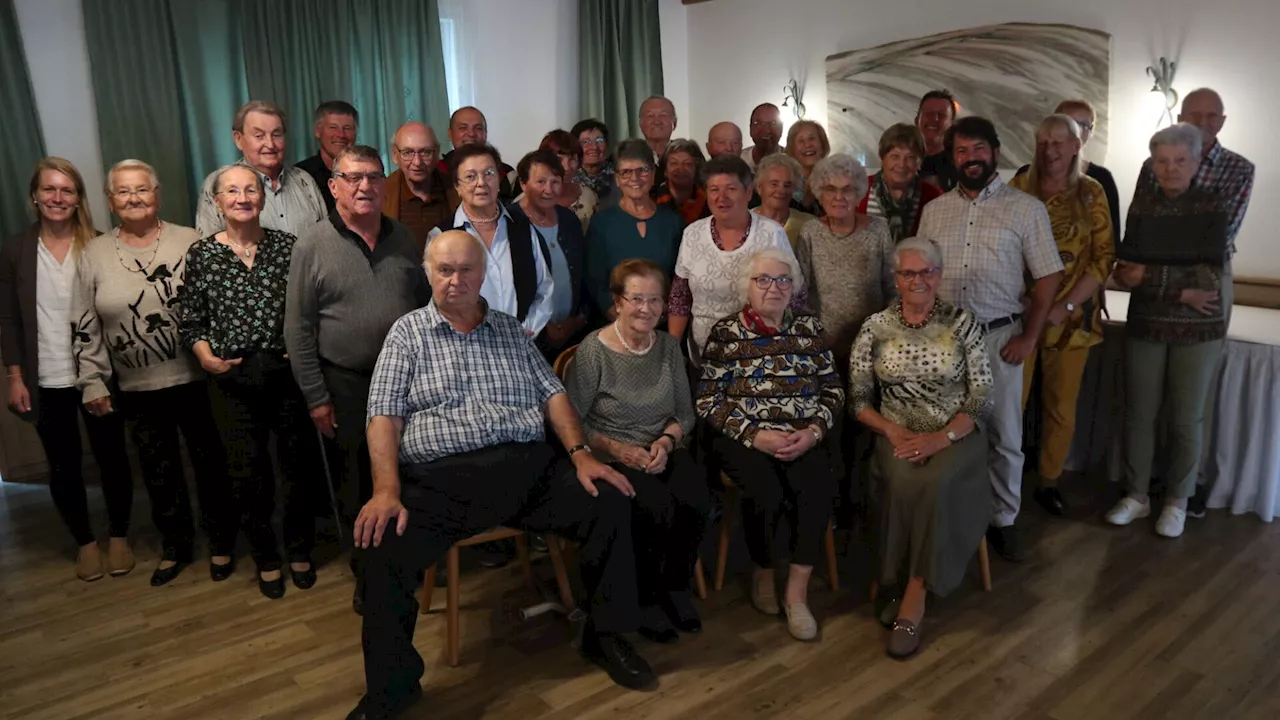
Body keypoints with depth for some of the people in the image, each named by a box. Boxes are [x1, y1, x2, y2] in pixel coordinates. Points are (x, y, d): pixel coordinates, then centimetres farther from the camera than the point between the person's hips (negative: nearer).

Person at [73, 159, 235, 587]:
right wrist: (92, 383, 4)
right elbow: (84, 327, 7)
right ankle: (175, 547, 32)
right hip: (136, 390, 3)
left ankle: (221, 543, 26)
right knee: (159, 472, 15)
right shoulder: (93, 255, 4)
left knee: (209, 463, 9)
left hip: (195, 380, -3)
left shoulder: (190, 244, -4)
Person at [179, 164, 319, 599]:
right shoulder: (200, 254, 3)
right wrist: (206, 357, -9)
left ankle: (300, 551, 29)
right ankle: (266, 559, 27)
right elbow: (189, 322, 6)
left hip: (288, 372, 0)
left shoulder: (287, 246, 2)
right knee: (247, 473, 7)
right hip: (232, 382, 0)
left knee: (298, 462, 8)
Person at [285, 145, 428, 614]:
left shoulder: (403, 240, 6)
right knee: (362, 487, 10)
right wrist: (316, 397, -7)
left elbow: (426, 306, 12)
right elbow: (298, 330, -5)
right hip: (349, 387, -3)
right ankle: (370, 574, 30)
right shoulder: (312, 246, -5)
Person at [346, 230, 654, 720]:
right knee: (387, 548, -28)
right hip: (442, 477, -2)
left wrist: (581, 454, -4)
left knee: (611, 504, -17)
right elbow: (385, 416, 0)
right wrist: (386, 490, -16)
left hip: (527, 466, 3)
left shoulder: (511, 330, 18)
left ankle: (606, 635, 5)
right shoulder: (407, 332, 9)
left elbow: (552, 393, 13)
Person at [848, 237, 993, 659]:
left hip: (956, 436, -1)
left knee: (935, 482, -32)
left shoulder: (962, 323, 1)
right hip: (898, 436, 1)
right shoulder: (875, 327, 3)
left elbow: (982, 397, -3)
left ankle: (912, 596, -19)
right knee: (904, 481, -32)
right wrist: (892, 430, -14)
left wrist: (941, 437, -17)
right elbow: (857, 399, 4)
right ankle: (900, 585, -11)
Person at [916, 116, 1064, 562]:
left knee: (1004, 436, 8)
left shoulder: (1026, 208, 0)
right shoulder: (934, 210, 9)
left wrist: (1029, 338, -6)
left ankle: (1003, 520, 25)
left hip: (999, 336, -2)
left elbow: (1048, 278, 0)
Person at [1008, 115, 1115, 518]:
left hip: (1072, 315, 1)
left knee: (1061, 404, 10)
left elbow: (1104, 257, -1)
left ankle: (1049, 482, 25)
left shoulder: (1091, 193, 2)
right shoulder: (1018, 188, 1)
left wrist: (1067, 306, -12)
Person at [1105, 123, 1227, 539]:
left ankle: (1177, 501, 25)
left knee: (1186, 419, 7)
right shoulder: (1143, 203, 1)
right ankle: (1136, 496, 23)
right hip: (1145, 325, 2)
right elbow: (1127, 270, -4)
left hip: (1198, 329, -2)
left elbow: (1210, 276, -13)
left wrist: (1151, 277, -13)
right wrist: (1182, 289, -15)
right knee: (1138, 414, 7)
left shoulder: (1214, 206, -5)